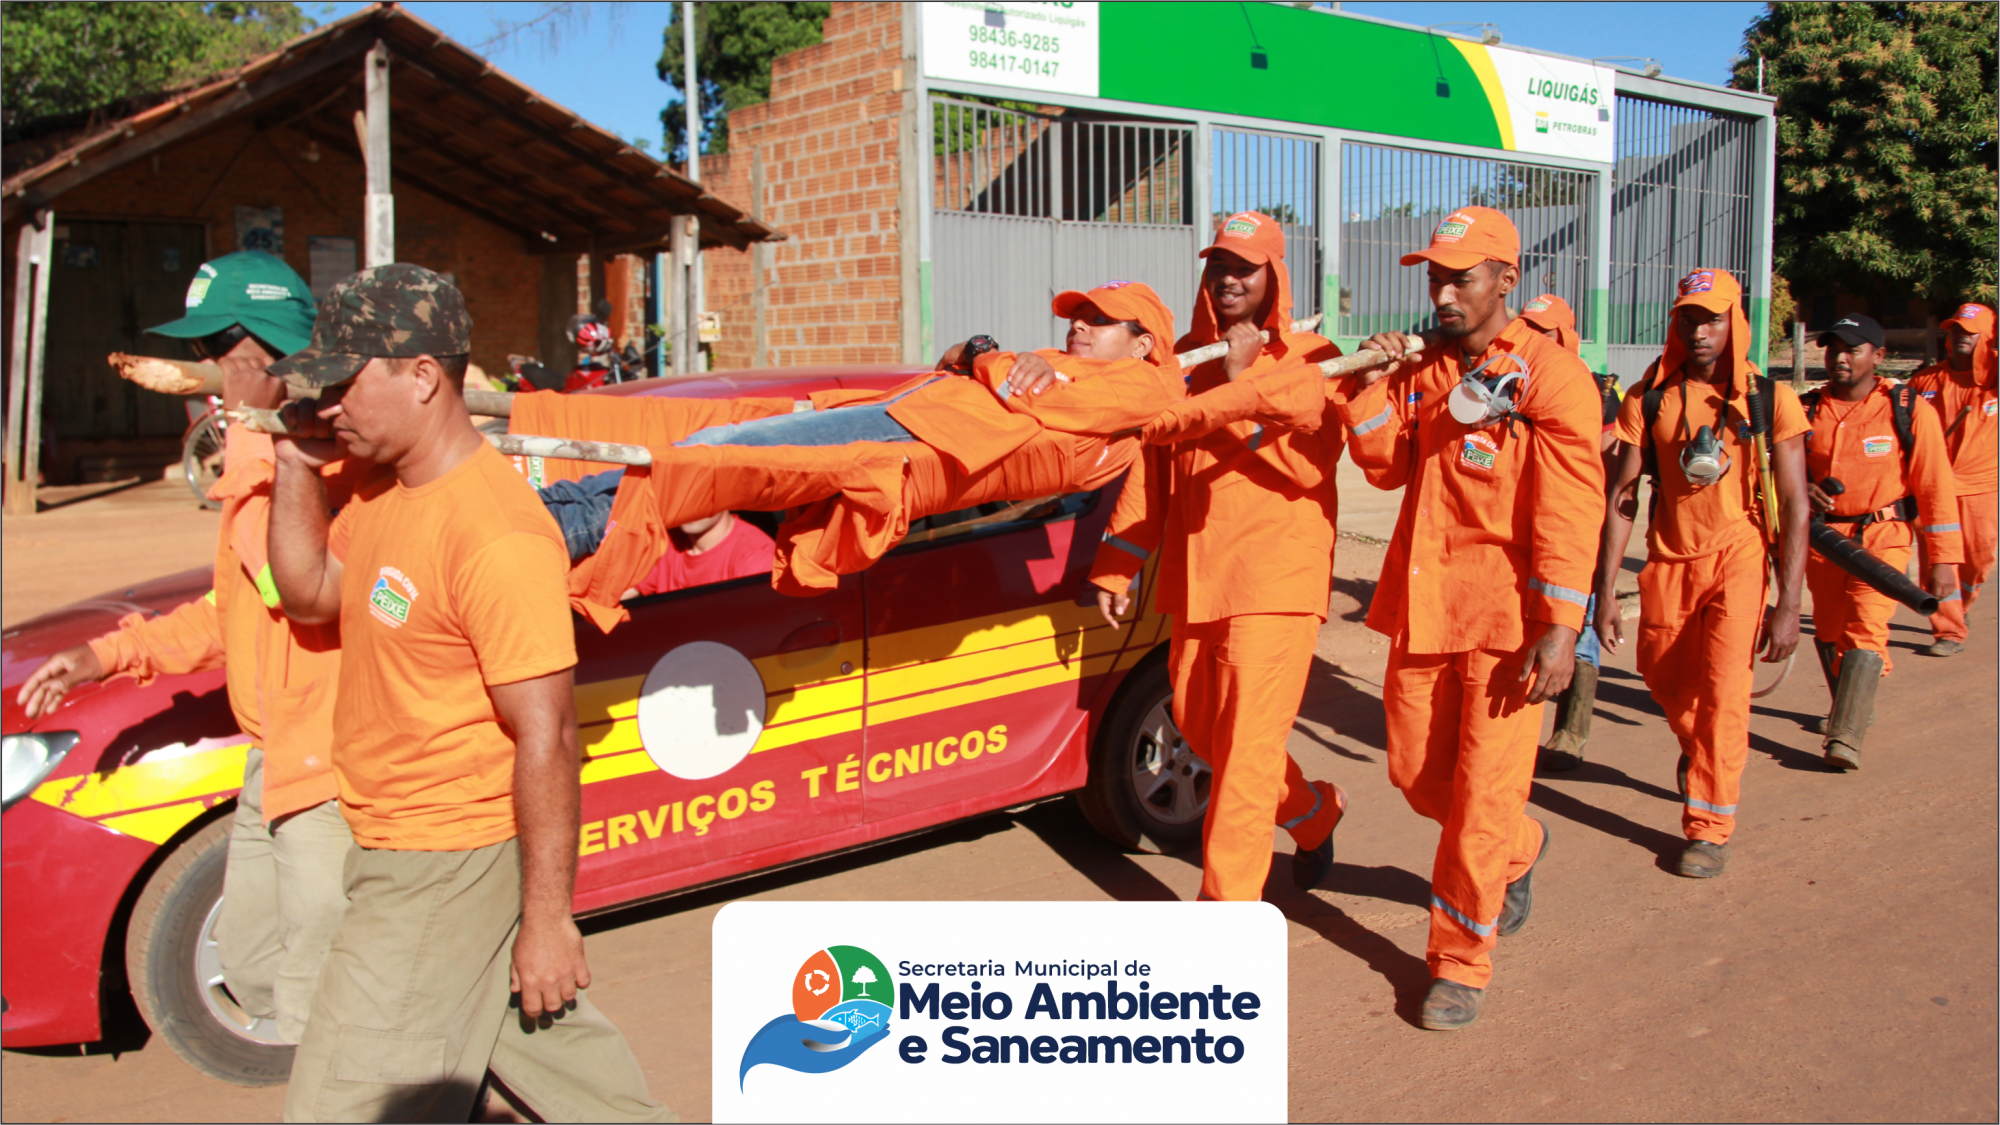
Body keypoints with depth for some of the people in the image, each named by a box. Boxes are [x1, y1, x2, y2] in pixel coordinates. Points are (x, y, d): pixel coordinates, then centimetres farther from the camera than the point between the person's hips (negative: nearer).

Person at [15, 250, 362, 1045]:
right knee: (245, 954, 24)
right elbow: (233, 611, 24)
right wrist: (111, 654, 15)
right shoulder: (266, 456, 15)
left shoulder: (340, 455, -19)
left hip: (335, 776, -11)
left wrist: (250, 449, -26)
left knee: (318, 1017, -4)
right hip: (274, 763, 11)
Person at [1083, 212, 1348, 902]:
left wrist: (1244, 380, -19)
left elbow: (1309, 465, -16)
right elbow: (1150, 472, 14)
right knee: (1200, 727, 17)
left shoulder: (1311, 359, -2)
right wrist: (1114, 570, 10)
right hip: (1196, 579, 6)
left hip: (1276, 581, -6)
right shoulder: (1185, 359, 11)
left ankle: (1228, 904, -1)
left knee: (1246, 747, -9)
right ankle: (1314, 812, 42)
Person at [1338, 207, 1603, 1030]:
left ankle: (1461, 963, 15)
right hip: (1422, 605, 6)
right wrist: (1374, 384, -5)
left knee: (1482, 796, 0)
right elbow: (1385, 467, 8)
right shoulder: (1423, 368, 11)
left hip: (1504, 617, -6)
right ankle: (1520, 850, 44)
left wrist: (1561, 625, -19)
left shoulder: (1549, 374, -8)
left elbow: (1570, 509, -13)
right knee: (1416, 772, 16)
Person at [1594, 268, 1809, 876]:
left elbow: (1795, 507, -9)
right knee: (1667, 682, 16)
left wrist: (1788, 604, -14)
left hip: (1739, 557, -3)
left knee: (1723, 691, -11)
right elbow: (1620, 496, -4)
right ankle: (1700, 753, 49)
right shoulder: (1649, 397, -4)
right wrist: (1604, 590, -8)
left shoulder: (1770, 398, -8)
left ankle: (1709, 826, 3)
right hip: (1670, 559, 3)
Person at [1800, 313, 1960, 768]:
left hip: (1883, 537, -4)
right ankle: (1852, 707, 38)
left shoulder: (1909, 411, -6)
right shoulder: (1809, 409, 2)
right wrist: (1801, 489, -11)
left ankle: (1845, 737, -21)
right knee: (1829, 632, 13)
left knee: (1865, 628, -17)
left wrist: (1942, 559, -7)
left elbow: (1935, 487, -5)